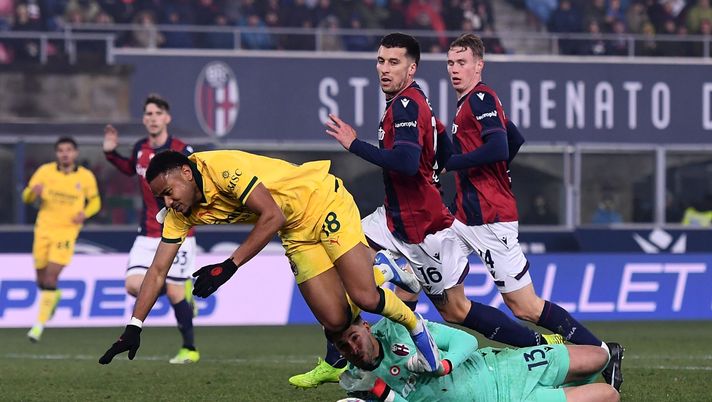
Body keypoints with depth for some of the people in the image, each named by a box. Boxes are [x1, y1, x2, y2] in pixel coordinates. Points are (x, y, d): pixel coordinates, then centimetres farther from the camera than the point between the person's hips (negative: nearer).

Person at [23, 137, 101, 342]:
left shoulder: (86, 177, -1)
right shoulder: (45, 171, 0)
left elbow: (95, 201, 12)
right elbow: (26, 197, 5)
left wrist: (85, 213, -10)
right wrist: (33, 191, -19)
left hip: (67, 231, -2)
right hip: (43, 229, 2)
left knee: (51, 277, -14)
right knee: (41, 278, 8)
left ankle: (40, 324, -9)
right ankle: (54, 295, 45)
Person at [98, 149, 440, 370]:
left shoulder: (223, 168, -29)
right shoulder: (180, 214, -5)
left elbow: (273, 217, -30)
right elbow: (158, 270, -2)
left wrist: (229, 267, -31)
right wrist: (133, 329, -10)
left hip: (322, 201, -7)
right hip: (296, 233, 7)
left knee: (365, 297, -19)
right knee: (335, 320, -6)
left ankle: (414, 325, 12)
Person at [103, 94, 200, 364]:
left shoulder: (182, 152, -13)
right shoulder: (140, 149, 4)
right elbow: (131, 169, 27)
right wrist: (111, 153, 15)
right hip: (148, 234, 5)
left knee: (174, 293, -5)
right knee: (134, 285, -9)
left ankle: (190, 349, 13)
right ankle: (182, 291, 19)